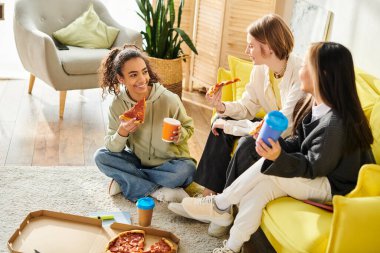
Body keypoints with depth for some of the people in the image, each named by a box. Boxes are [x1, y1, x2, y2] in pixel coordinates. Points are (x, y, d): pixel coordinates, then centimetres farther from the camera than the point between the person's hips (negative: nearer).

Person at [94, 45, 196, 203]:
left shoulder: (169, 99, -19)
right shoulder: (118, 105, -12)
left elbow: (188, 127, -4)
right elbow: (113, 148, -12)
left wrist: (179, 135, -28)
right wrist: (122, 133, -34)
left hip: (169, 162, -2)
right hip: (138, 160, 2)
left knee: (187, 170, -34)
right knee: (101, 157, -18)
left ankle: (125, 180, -15)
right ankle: (157, 191, -18)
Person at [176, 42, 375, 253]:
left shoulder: (335, 122, -29)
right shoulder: (317, 105, 0)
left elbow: (314, 167, -23)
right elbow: (298, 142, 6)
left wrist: (279, 157, -38)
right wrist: (276, 145, -13)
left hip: (333, 186, -8)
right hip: (317, 174, 8)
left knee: (266, 166, -22)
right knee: (258, 188, -13)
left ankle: (219, 205, -4)